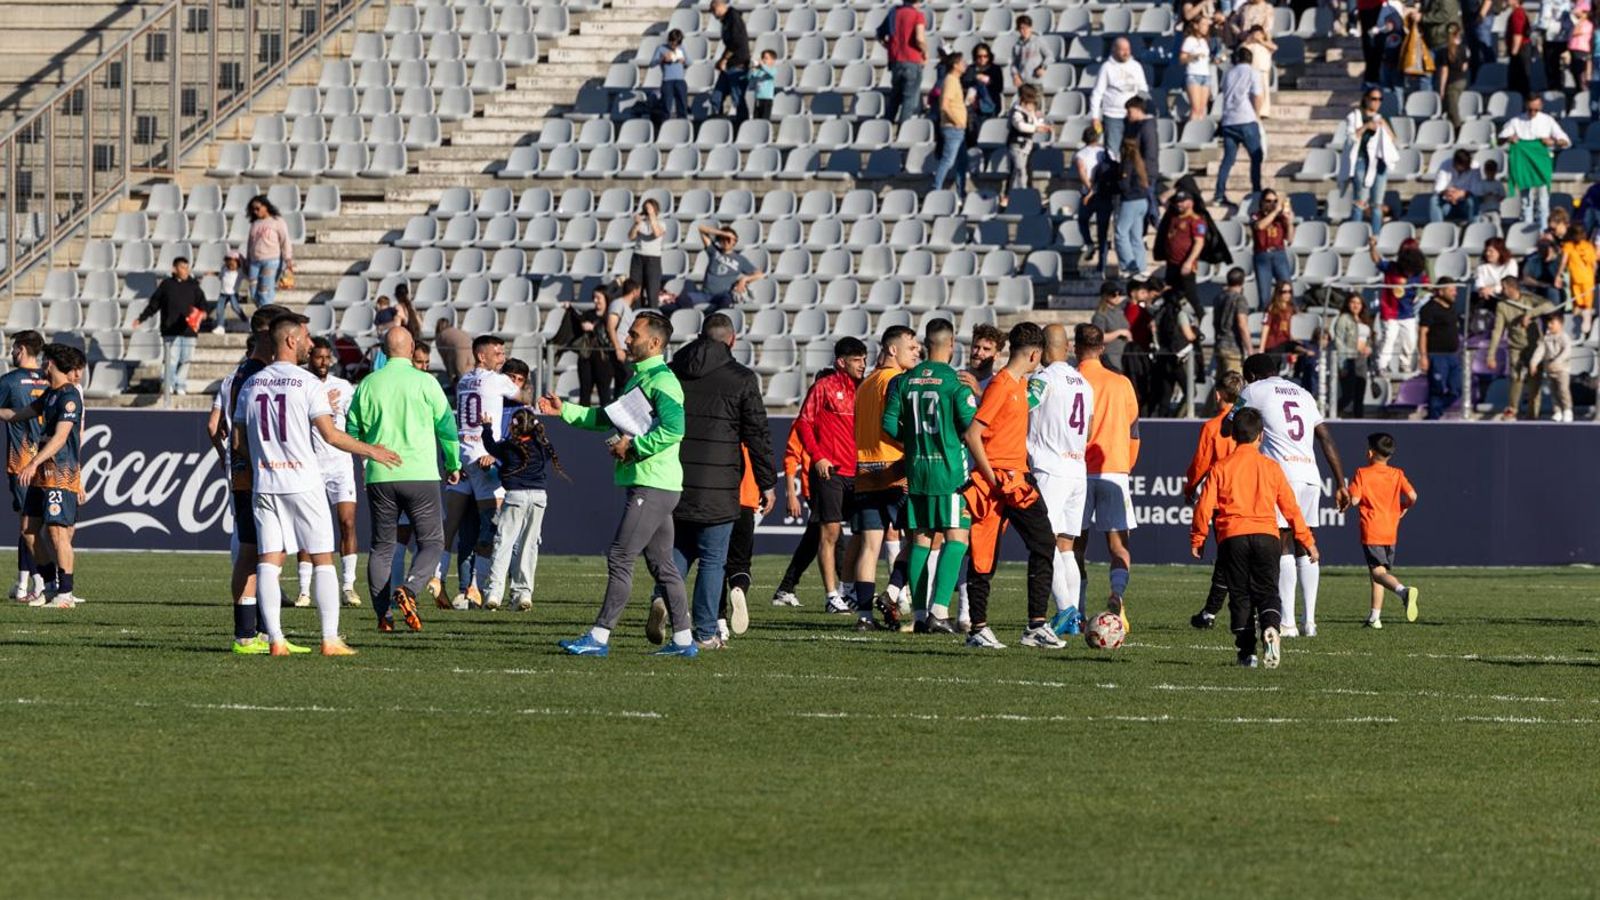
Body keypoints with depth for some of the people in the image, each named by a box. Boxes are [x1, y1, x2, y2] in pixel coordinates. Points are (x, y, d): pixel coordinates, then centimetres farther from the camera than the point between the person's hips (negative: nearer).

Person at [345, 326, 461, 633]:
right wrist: (453, 465, 18)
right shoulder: (425, 382, -4)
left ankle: (383, 614, 5)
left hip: (380, 477, 3)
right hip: (421, 476, -3)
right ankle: (409, 590, -22)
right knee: (432, 542, 4)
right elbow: (447, 426, 2)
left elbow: (352, 432, 11)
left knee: (381, 547, 11)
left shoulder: (368, 384, 4)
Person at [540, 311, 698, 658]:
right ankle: (682, 639, 13)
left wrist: (632, 446, -18)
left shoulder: (662, 381, -13)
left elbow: (673, 430, -25)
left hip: (653, 484, -10)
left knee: (620, 558, -9)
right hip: (651, 485, 10)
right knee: (662, 564, 11)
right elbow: (610, 418, 29)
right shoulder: (638, 378, 19)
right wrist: (565, 411, 23)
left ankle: (600, 636, -9)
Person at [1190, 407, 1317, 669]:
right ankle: (1271, 628, -25)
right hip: (1266, 535, 1)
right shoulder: (1271, 467, 7)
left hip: (1232, 537, -1)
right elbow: (1290, 507, 9)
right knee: (1264, 591, 5)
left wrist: (1197, 539, 14)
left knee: (1240, 595, 6)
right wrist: (1307, 541, 15)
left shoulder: (1221, 468, 3)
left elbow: (1204, 507, 1)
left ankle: (1247, 650, 0)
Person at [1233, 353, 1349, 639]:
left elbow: (1226, 430, 15)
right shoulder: (1303, 394, 23)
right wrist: (1341, 484, 19)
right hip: (1310, 475, 5)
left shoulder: (1254, 391, 8)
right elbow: (1327, 440, 19)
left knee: (1284, 546, -7)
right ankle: (1310, 621, 9)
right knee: (1305, 546, 11)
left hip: (1281, 474, -5)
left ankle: (1288, 623, -13)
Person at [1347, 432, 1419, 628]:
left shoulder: (1362, 474, -4)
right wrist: (1403, 508, 16)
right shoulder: (1397, 475, 7)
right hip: (1391, 532, 5)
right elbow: (1412, 496, -4)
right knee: (1376, 574, 16)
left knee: (1378, 572, -15)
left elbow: (1354, 500, -12)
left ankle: (1403, 591, -43)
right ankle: (1375, 616, 16)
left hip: (1371, 532, -5)